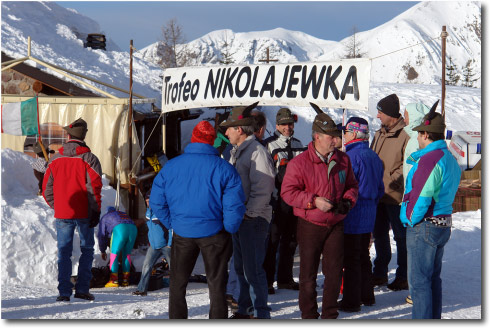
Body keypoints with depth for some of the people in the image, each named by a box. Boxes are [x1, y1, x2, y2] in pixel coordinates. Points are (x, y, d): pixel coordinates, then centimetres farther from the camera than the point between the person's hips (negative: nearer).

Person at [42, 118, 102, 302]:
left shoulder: (55, 160, 5)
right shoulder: (89, 159, -7)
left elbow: (47, 189, 8)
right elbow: (94, 186, -11)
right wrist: (96, 211, -6)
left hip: (62, 214, 3)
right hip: (84, 214, -2)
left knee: (64, 252, 6)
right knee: (87, 250, 9)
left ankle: (64, 292, 0)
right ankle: (82, 289, 4)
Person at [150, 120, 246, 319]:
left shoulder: (171, 166, -1)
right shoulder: (223, 168, -9)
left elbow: (156, 201, 2)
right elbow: (235, 204, -13)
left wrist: (172, 224, 10)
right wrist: (228, 229, 0)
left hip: (182, 233, 2)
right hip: (214, 233, -2)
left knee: (177, 284, 15)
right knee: (216, 285, 8)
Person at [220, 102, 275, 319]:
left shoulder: (257, 151, -13)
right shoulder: (236, 152, 17)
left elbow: (263, 188, -19)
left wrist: (248, 212, -19)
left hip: (253, 219, -9)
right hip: (238, 217, 9)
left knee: (253, 269, -9)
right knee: (241, 267, 15)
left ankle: (261, 314, -4)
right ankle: (244, 309, 25)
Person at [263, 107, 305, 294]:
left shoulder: (298, 144, 16)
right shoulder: (269, 145, -2)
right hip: (277, 200, -6)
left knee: (290, 241, 11)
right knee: (272, 242, -6)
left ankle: (285, 278, 21)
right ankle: (266, 281, -1)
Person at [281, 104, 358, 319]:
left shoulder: (343, 160, 5)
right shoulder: (300, 162, -9)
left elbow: (352, 185, 18)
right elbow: (288, 192, -11)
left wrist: (348, 200, -3)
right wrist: (314, 200, -20)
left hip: (336, 224, 4)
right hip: (310, 225, -3)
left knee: (334, 271, 6)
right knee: (308, 272, 4)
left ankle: (330, 314, 19)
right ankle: (309, 315, 16)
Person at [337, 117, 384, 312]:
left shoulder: (351, 156, -18)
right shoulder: (374, 157, 9)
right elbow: (380, 188, 16)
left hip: (352, 217, -9)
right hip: (369, 216, 9)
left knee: (350, 259, -2)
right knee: (363, 256, 18)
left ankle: (351, 301, 1)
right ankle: (367, 296, 26)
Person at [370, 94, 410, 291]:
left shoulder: (406, 135, -14)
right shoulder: (379, 134, 14)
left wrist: (397, 177, -29)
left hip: (397, 196, -8)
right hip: (379, 194, 8)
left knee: (401, 237, 2)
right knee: (379, 235, 16)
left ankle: (403, 277, 11)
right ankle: (380, 273, 28)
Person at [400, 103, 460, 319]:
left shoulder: (430, 159, -19)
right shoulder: (450, 159, 12)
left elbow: (421, 196, -22)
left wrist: (410, 219, -9)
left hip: (423, 227, -10)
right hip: (443, 225, 10)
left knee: (418, 280, -4)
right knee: (433, 278, 17)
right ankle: (434, 319, 22)